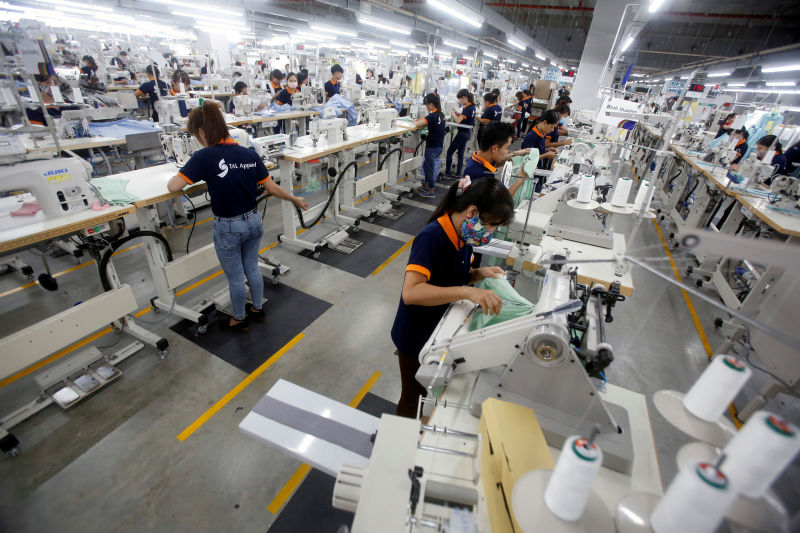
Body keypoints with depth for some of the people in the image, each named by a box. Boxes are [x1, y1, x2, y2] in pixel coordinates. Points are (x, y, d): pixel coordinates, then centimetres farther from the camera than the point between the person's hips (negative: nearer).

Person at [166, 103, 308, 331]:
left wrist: (175, 178, 7)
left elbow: (173, 186, -17)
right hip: (253, 221, 5)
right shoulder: (250, 154, -4)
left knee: (235, 277, 14)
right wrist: (295, 199, 16)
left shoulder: (204, 157, -18)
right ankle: (258, 308, 42)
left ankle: (240, 319, 35)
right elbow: (272, 188, 0)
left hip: (227, 228, -5)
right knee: (252, 268, 23)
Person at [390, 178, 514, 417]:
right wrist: (467, 292, -47)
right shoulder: (431, 238, -30)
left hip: (441, 330, 8)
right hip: (416, 337, -8)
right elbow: (411, 292, -41)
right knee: (412, 397, 18)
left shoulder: (462, 235, -6)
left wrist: (479, 273, -10)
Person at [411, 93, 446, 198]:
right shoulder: (441, 114, 5)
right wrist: (421, 119, 3)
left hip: (432, 147, -9)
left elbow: (417, 124, -25)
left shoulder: (432, 116, -21)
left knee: (429, 168, 4)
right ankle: (427, 185, 34)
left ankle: (431, 191, 14)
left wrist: (415, 121, -3)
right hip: (439, 146, 9)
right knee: (426, 164, 23)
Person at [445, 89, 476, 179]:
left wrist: (453, 114, -11)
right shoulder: (472, 106, 6)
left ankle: (447, 171, 7)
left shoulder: (467, 108, -22)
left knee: (450, 152, 1)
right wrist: (458, 114, 2)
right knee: (460, 153, 13)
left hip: (462, 133, -9)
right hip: (467, 133, 9)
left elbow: (458, 120, -29)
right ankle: (458, 174, 18)